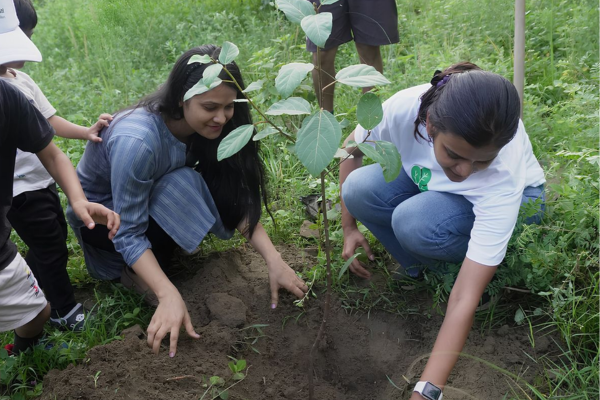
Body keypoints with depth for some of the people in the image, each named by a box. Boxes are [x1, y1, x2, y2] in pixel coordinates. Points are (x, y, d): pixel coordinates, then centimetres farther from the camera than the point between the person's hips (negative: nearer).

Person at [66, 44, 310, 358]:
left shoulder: (207, 126, -17)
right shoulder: (136, 141, -37)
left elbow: (238, 201, -14)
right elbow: (128, 234, -31)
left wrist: (273, 259, -25)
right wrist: (168, 295, -43)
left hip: (152, 199, 6)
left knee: (221, 196, -20)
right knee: (182, 188, -33)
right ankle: (136, 272, -11)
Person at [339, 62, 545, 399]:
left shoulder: (504, 175, -40)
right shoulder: (403, 108, -35)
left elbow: (465, 298, -41)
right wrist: (349, 228, -9)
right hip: (428, 182, 3)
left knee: (415, 224, -36)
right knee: (360, 189, -28)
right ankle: (427, 269, -9)